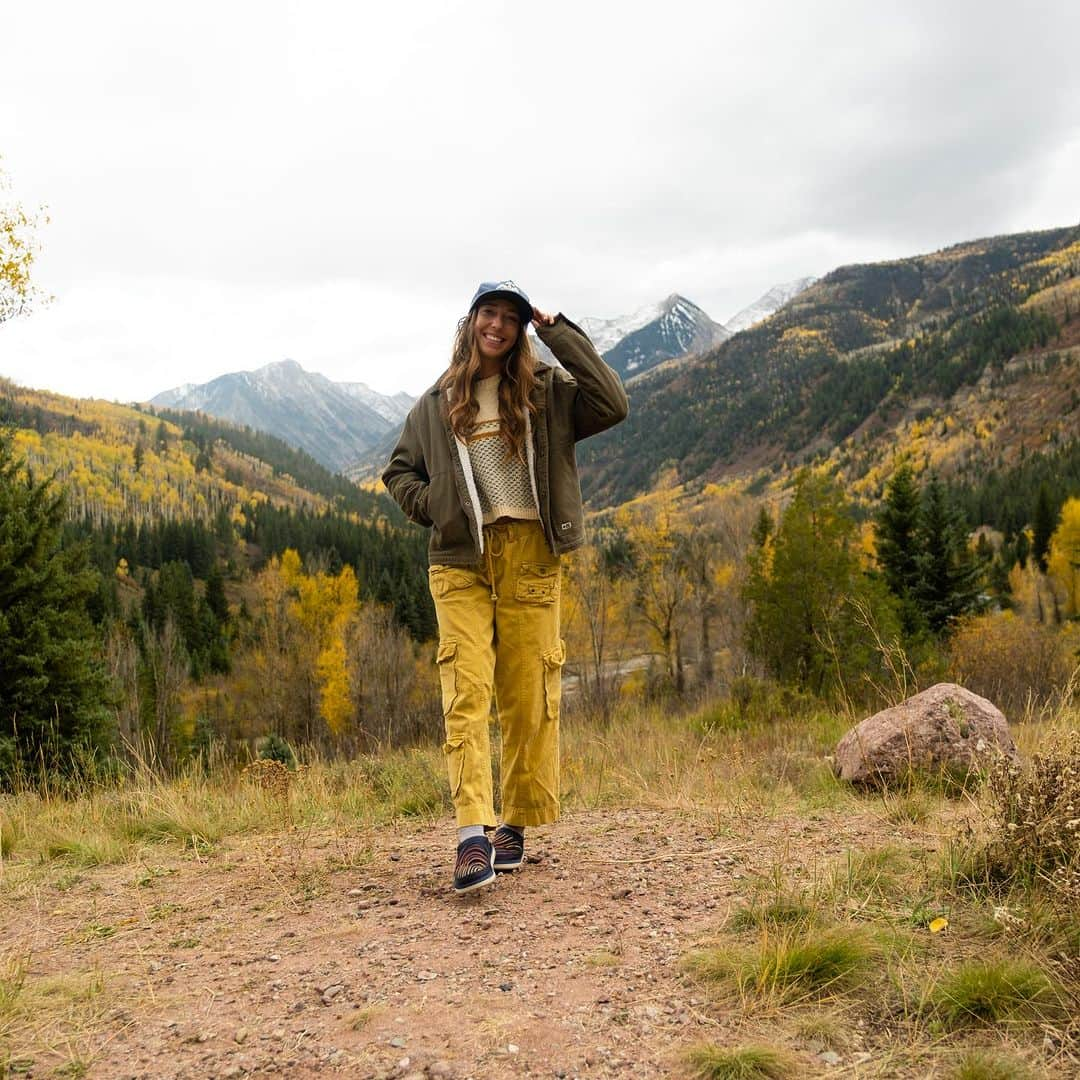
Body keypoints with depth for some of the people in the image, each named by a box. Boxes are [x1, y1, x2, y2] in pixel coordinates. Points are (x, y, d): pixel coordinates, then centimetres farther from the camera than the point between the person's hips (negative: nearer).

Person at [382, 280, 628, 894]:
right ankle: (474, 833, -17)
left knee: (530, 695, 2)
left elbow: (612, 405, -7)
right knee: (467, 691, -12)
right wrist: (428, 504, 4)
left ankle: (515, 827, 16)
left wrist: (558, 332, -3)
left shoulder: (546, 391, 10)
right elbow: (399, 470, 26)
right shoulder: (436, 405, 15)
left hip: (530, 557, -1)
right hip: (461, 561, 1)